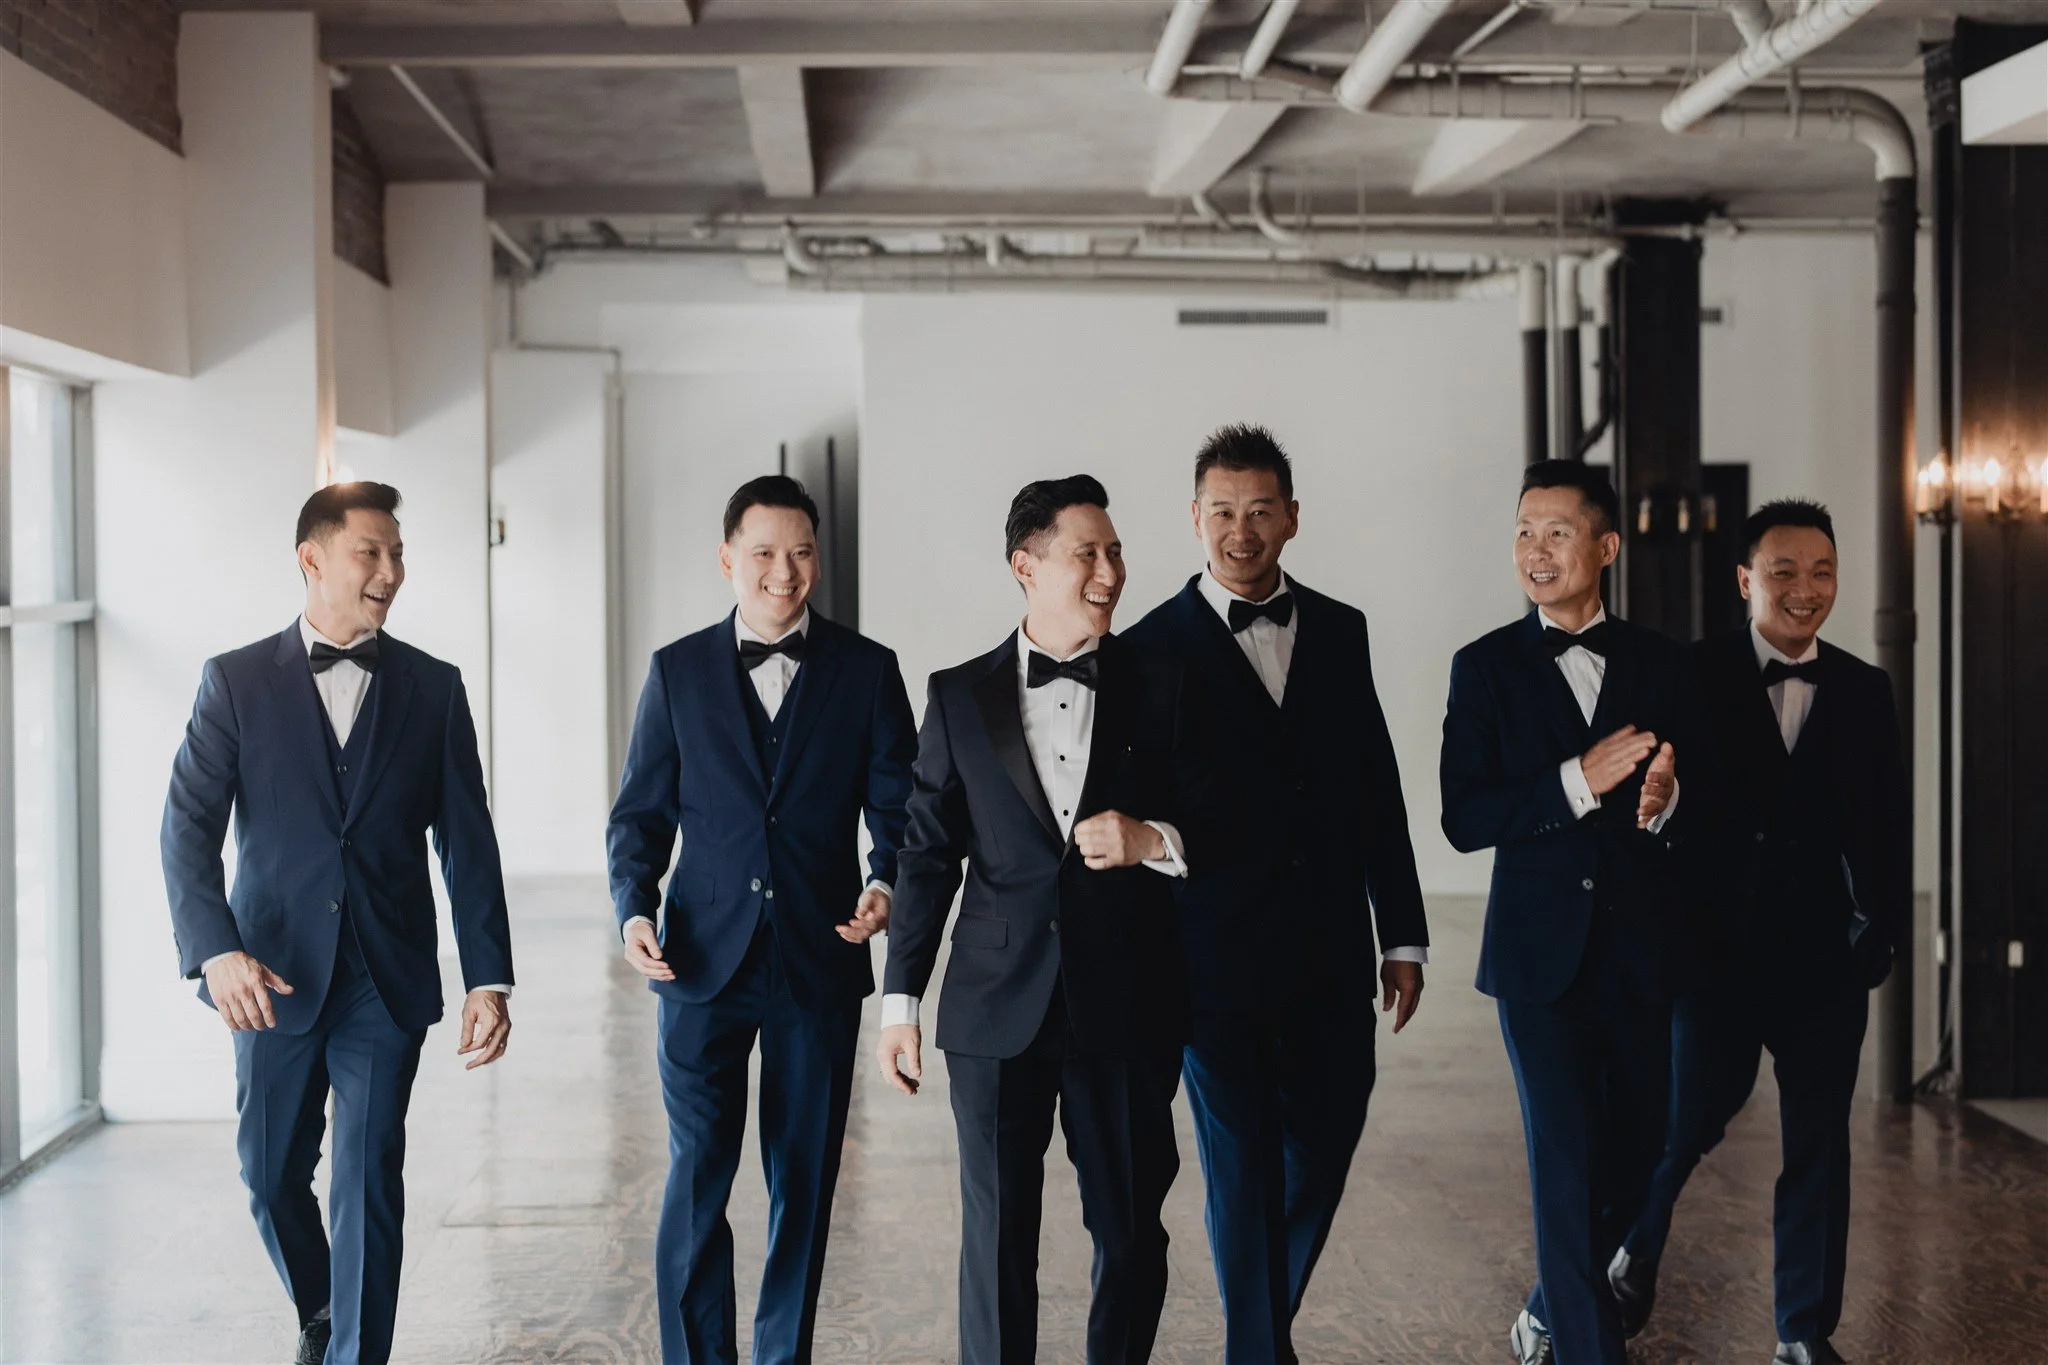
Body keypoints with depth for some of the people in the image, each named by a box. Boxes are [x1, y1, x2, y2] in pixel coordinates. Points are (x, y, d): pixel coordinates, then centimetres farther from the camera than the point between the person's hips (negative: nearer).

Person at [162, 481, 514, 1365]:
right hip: (272, 975, 1)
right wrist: (215, 950, -22)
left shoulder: (433, 689, 4)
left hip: (387, 980, 0)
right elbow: (188, 827, -6)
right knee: (271, 1175, 12)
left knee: (370, 1183, -3)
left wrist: (490, 979, -5)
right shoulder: (235, 682, 1)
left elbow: (467, 842, 3)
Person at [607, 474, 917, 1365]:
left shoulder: (867, 671, 4)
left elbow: (899, 808, 4)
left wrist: (886, 883, -16)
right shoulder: (678, 671, 6)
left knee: (804, 1184, 9)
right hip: (704, 961, 0)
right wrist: (634, 907, -8)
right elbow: (641, 812, 7)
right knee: (696, 1183, -2)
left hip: (820, 963, 1)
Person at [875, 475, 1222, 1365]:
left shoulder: (1161, 689, 4)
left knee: (1131, 1230, 8)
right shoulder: (960, 697, 5)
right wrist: (901, 1001, 3)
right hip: (998, 1011, 0)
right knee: (996, 1233, 3)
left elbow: (1217, 829, 6)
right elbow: (927, 855, 6)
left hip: (1128, 1009, 0)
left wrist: (1154, 842, -16)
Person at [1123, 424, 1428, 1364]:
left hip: (1331, 958, 4)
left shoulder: (1339, 632, 7)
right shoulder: (1156, 645, -5)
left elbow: (1378, 791, 9)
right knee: (1243, 1171, 4)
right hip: (1218, 959, -4)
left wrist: (1403, 934, 8)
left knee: (1322, 1153, 13)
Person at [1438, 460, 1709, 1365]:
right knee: (1566, 1155, -4)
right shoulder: (1486, 667, -1)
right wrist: (1579, 781, -22)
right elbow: (1464, 819, -10)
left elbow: (1705, 796, 2)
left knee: (1636, 1146, 12)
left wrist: (1666, 803, -21)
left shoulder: (1661, 664, 5)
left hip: (1642, 949, 3)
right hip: (1542, 950, -3)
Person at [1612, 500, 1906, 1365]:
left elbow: (1889, 821, 7)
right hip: (1721, 952, -3)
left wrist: (1882, 931, 1)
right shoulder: (1695, 679, -5)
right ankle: (1634, 1243, 36)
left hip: (1827, 959, 3)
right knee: (1688, 1122, 6)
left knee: (1819, 1146, 7)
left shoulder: (1863, 690, 6)